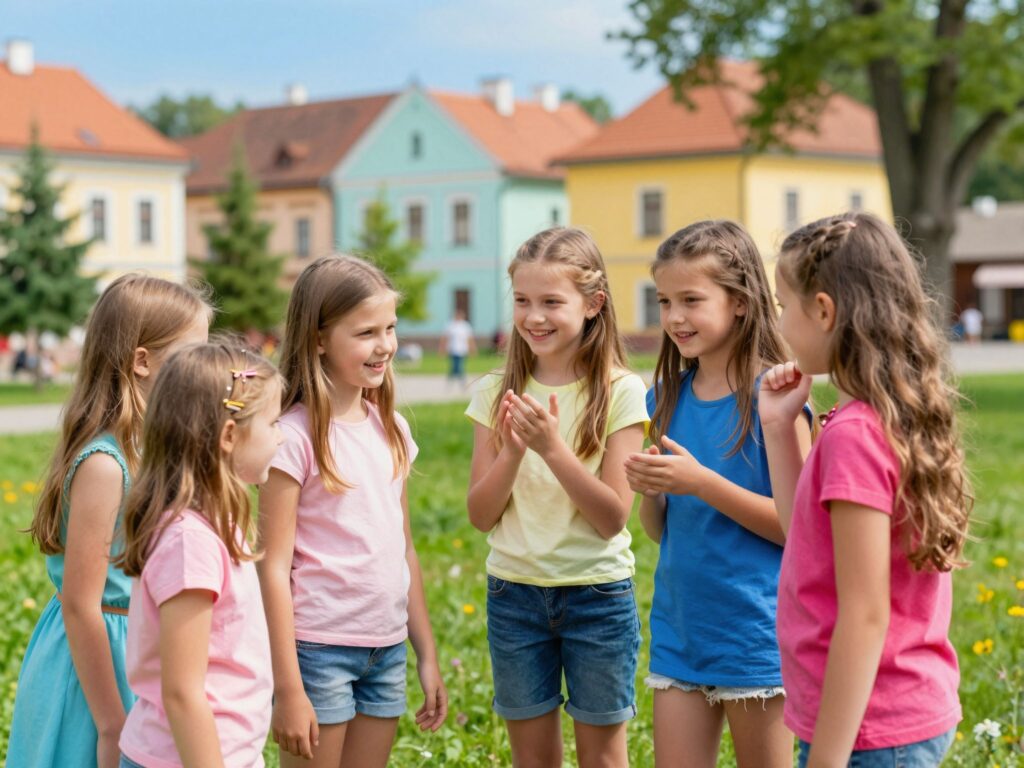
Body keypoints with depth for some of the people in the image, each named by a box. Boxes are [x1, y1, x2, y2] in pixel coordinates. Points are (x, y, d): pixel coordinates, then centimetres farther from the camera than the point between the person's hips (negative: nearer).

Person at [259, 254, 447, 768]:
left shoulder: (389, 428, 8)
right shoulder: (294, 436, -12)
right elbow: (274, 567, -12)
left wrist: (427, 655, 14)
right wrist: (287, 688, -14)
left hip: (387, 648, 6)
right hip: (318, 647, -6)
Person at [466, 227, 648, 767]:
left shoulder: (620, 393, -9)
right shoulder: (497, 393, 0)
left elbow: (613, 518, -13)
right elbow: (481, 515, -2)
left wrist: (552, 447, -25)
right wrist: (512, 451, -19)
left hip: (597, 595, -3)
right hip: (514, 594, 3)